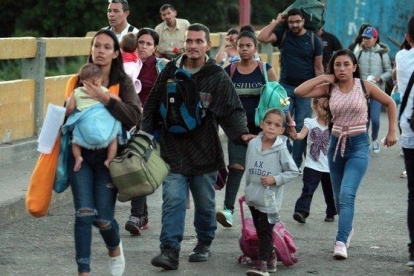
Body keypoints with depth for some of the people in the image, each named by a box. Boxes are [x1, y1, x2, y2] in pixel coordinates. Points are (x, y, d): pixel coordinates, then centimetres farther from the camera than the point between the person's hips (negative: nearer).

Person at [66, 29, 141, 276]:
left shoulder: (123, 83, 0)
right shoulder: (79, 81, 6)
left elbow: (134, 117, -14)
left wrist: (105, 98, -21)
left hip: (108, 156, -1)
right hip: (80, 154, 1)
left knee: (103, 218, -1)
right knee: (84, 213, -12)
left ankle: (115, 248, 34)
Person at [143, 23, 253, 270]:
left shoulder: (218, 77, -5)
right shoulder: (170, 71, 3)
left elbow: (233, 111, -5)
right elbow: (152, 106, 11)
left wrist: (242, 133, -23)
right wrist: (146, 134, 2)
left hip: (204, 152, -1)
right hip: (173, 150, 1)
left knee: (205, 202, 14)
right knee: (173, 200, -10)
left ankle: (204, 244, 33)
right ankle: (170, 251, -11)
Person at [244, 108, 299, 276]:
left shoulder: (281, 149, -12)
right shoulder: (253, 144, 1)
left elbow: (293, 172, -9)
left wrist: (275, 179, -19)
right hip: (253, 197, 6)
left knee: (265, 231, -7)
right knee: (259, 230, 16)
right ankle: (271, 257, 31)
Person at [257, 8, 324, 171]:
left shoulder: (313, 39, 0)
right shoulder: (283, 35, 3)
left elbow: (318, 67, 2)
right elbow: (262, 38, -12)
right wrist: (276, 22, -6)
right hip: (285, 86, 1)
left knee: (301, 127, 1)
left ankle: (296, 163, 5)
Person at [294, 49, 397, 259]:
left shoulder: (364, 86, -4)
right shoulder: (329, 88, 0)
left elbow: (390, 103, 7)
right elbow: (299, 92, -11)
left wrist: (392, 132, 4)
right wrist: (323, 78, -7)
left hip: (359, 145, -4)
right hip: (336, 144, 4)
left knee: (346, 194, -18)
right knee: (338, 196, 15)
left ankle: (341, 242, -23)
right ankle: (348, 229, 40)